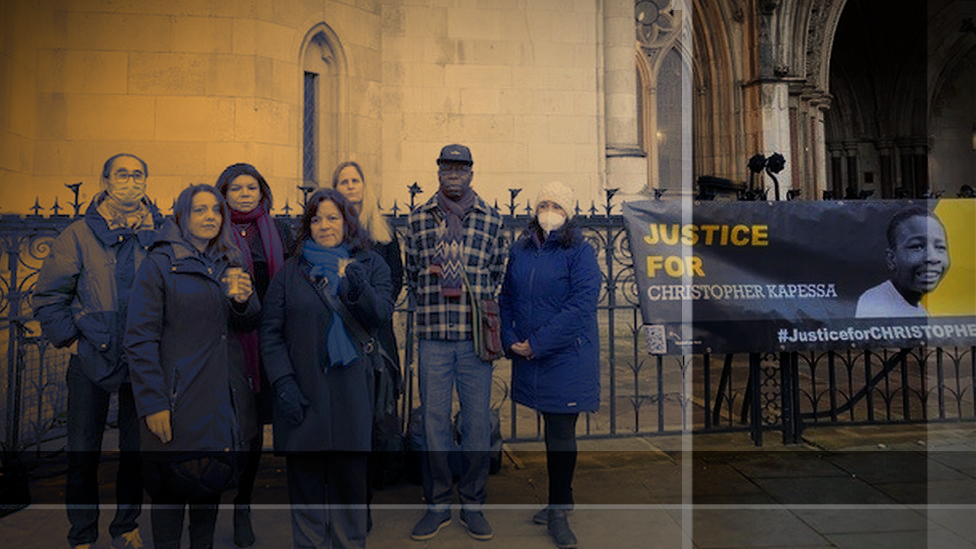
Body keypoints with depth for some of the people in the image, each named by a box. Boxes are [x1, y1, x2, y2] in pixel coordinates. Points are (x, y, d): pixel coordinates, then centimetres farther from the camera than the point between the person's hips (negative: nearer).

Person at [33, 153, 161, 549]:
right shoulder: (79, 235, -1)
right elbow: (48, 296, 3)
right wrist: (70, 336, -4)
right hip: (92, 360, -1)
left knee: (137, 450, 11)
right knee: (83, 454, 7)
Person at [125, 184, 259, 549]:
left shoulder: (228, 264, 12)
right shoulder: (160, 263, -5)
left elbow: (247, 325, 12)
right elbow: (139, 339, -9)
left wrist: (242, 300, -12)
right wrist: (153, 403, -14)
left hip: (223, 396, 5)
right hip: (179, 399, -5)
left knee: (211, 484, 15)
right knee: (172, 489, 5)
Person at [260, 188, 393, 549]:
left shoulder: (370, 265, 9)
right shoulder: (292, 271, 10)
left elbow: (382, 316, -5)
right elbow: (270, 332, 6)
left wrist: (358, 288, -24)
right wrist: (283, 382, -6)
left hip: (351, 394, 0)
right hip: (302, 394, 1)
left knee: (349, 482, 4)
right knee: (305, 482, 5)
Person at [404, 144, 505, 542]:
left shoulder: (490, 220, 6)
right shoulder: (418, 220, 7)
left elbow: (497, 273, 12)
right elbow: (411, 274, 14)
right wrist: (430, 309, 8)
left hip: (477, 336, 0)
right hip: (433, 337, 1)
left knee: (477, 422, 5)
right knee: (434, 421, 5)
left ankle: (473, 505, 20)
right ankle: (437, 505, 20)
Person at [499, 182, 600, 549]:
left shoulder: (580, 251, -7)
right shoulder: (520, 250, 9)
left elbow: (582, 305, -16)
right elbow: (506, 297, 13)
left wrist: (536, 343, -17)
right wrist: (509, 339, -2)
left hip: (566, 356, -4)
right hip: (529, 357, 4)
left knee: (561, 435, 1)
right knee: (553, 431, 15)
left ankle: (558, 512, 15)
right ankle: (559, 500, 31)